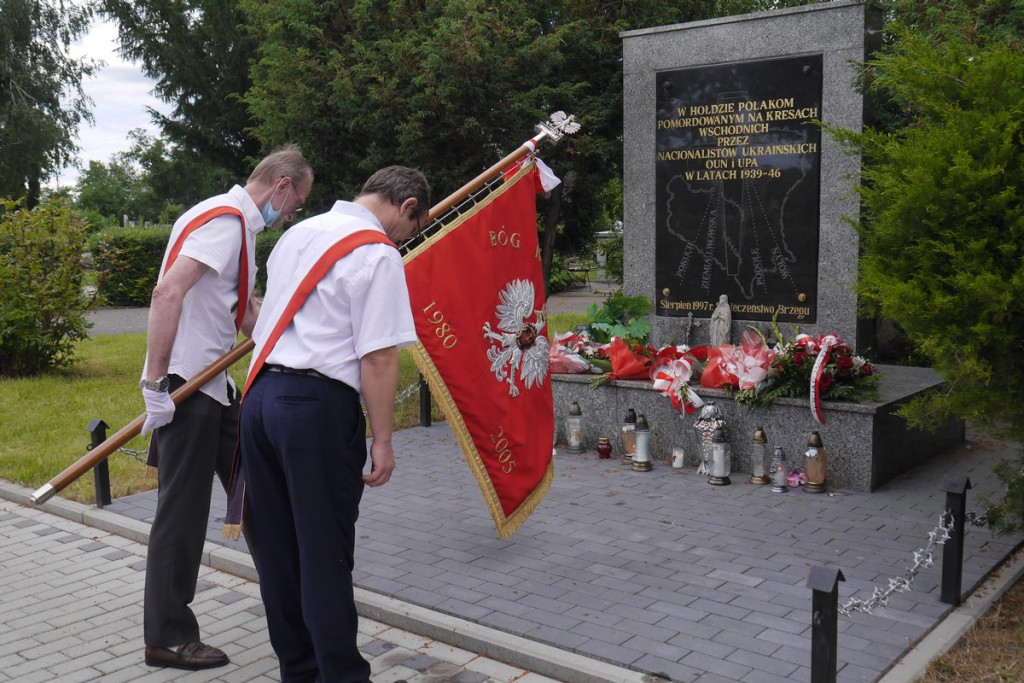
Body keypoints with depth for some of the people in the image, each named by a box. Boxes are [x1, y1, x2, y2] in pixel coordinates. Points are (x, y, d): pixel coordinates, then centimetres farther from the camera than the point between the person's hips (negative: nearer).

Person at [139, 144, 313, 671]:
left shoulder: (237, 223, 18)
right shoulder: (226, 219, -14)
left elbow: (246, 313, 22)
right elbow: (168, 292, -26)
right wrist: (155, 382, -26)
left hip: (214, 386, 10)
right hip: (184, 388, -10)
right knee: (183, 512, -1)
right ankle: (167, 637, 12)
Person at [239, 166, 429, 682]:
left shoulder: (297, 233, 17)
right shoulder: (378, 254, -9)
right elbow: (378, 358, -15)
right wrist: (382, 441, -10)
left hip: (260, 393, 8)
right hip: (318, 406, -8)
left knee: (276, 546, 15)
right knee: (326, 556, 0)